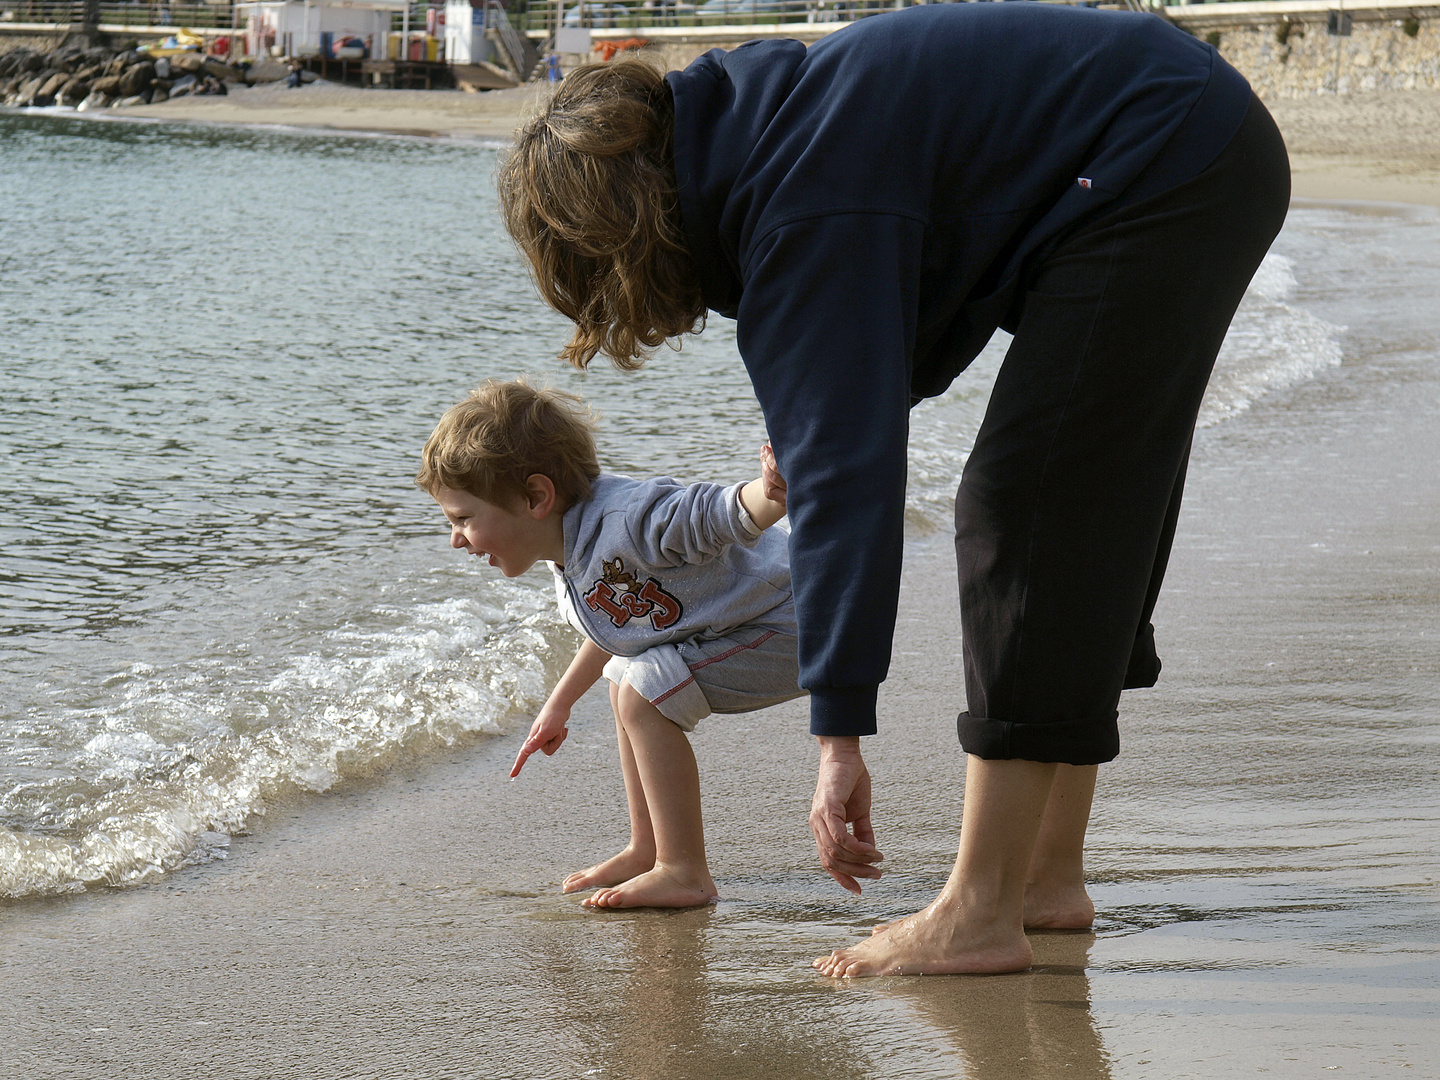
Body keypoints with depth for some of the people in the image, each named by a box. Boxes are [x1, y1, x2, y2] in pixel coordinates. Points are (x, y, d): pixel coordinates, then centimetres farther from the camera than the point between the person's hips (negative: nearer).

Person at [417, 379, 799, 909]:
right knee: (622, 676, 20)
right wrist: (560, 703, 32)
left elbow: (720, 513, -37)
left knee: (646, 691, -20)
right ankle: (647, 850, 28)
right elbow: (615, 625, 22)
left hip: (784, 627, -11)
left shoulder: (625, 520, -29)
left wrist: (771, 493, -60)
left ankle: (684, 874, -14)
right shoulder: (571, 554, 4)